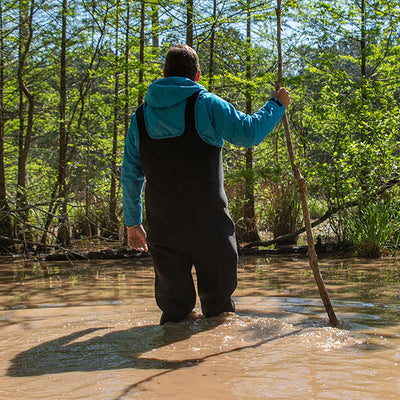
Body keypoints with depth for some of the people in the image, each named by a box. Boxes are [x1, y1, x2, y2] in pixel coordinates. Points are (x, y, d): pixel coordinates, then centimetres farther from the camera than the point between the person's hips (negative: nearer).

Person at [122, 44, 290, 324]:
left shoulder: (141, 115, 10)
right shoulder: (206, 104, -3)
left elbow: (130, 176, 13)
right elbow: (250, 133, -6)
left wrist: (133, 222, 21)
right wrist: (276, 104, 11)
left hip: (162, 228, 4)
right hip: (208, 224, -4)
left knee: (173, 306, 10)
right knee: (218, 302, 7)